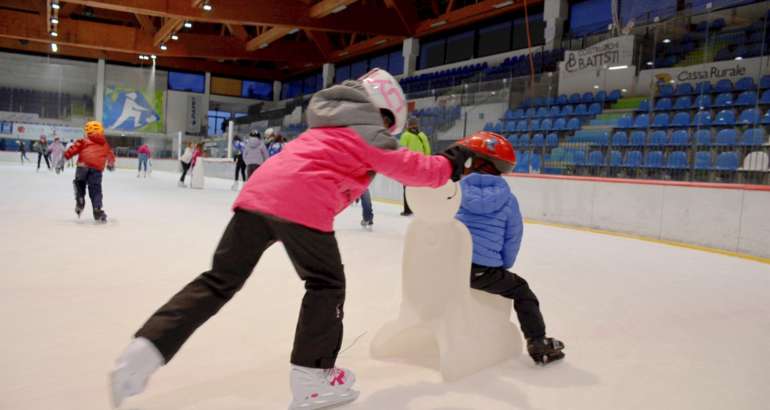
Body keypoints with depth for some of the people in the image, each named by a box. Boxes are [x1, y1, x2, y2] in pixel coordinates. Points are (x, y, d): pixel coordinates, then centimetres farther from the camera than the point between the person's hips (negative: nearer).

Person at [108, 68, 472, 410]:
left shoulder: (327, 128, 33)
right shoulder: (369, 133, 9)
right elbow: (410, 168, 7)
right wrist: (450, 164, 21)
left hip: (258, 192, 8)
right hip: (302, 205, -7)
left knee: (219, 281, 10)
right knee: (327, 284, 10)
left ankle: (145, 351, 4)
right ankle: (311, 379, 14)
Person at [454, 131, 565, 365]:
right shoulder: (508, 200, 1)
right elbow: (512, 241, 6)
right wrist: (500, 266, 22)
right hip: (485, 271, -2)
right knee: (521, 291, 20)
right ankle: (538, 344, 14)